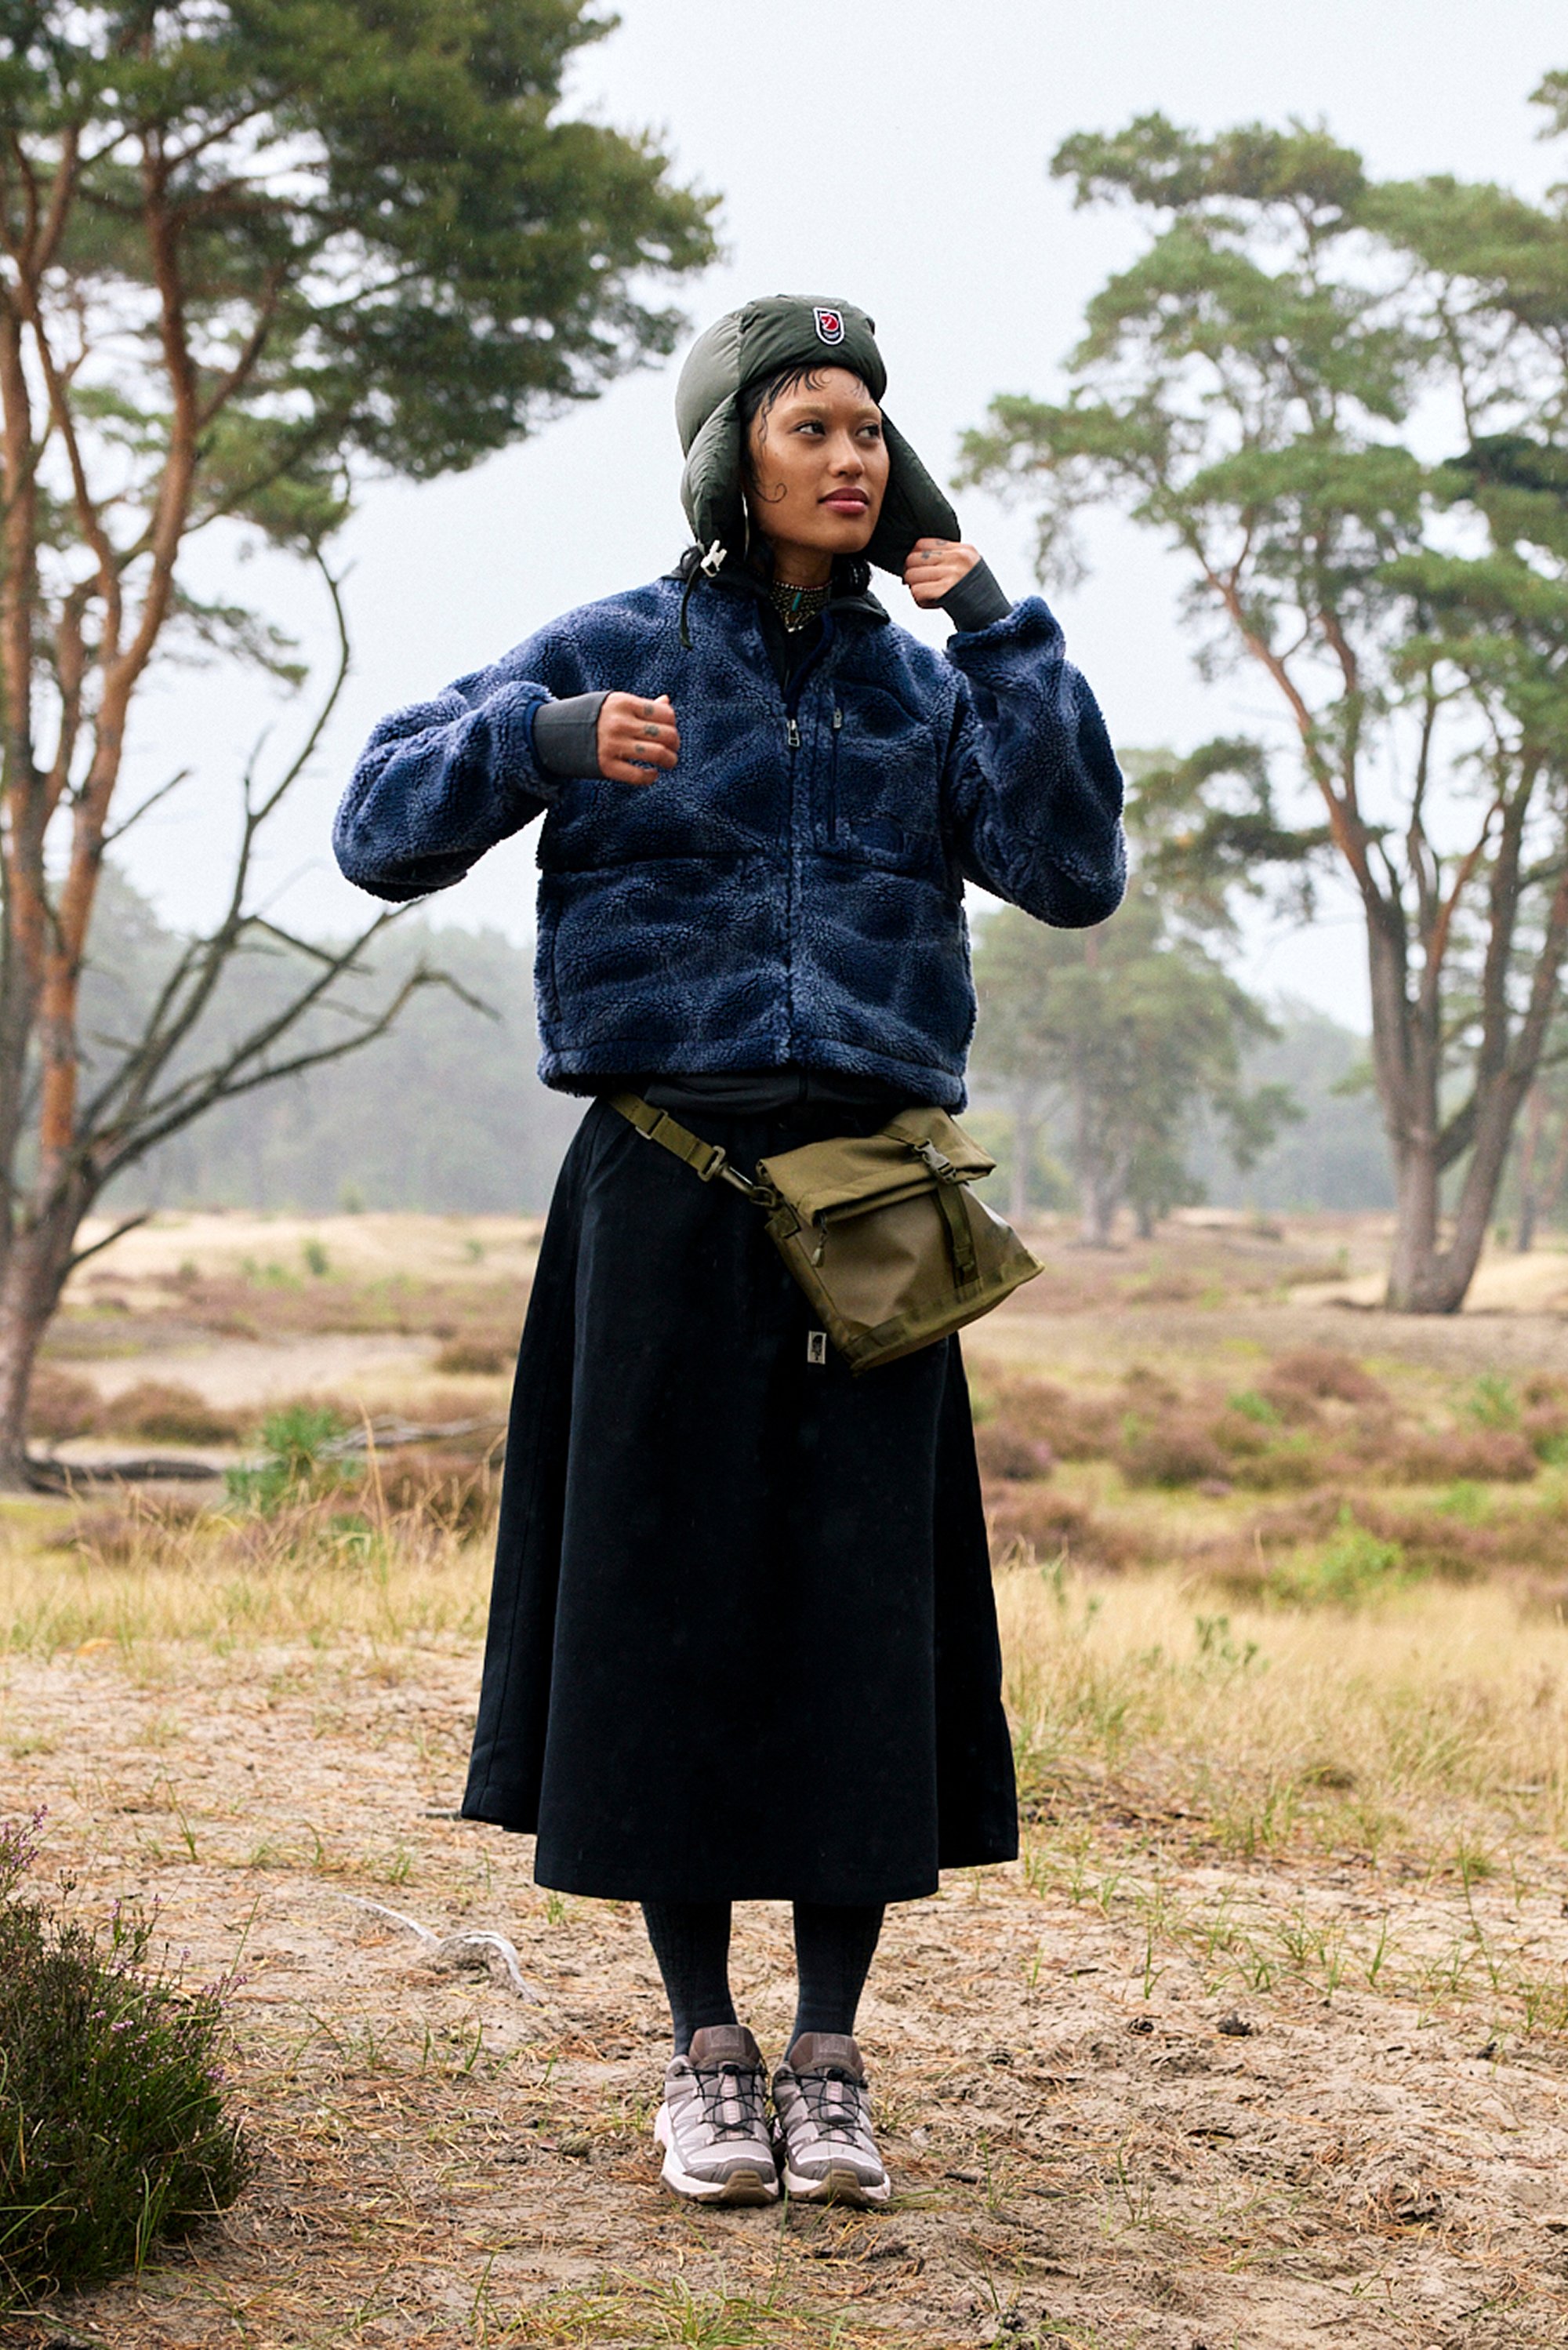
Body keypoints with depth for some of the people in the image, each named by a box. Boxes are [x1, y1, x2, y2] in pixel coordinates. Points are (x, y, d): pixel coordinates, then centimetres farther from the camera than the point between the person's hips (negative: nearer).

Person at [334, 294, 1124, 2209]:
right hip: (666, 1199, -2)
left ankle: (830, 2061, 12)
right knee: (667, 1609, 1)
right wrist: (540, 742, -18)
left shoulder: (924, 687, 12)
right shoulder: (612, 653, 5)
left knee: (865, 1620, 0)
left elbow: (1075, 872, -2)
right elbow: (381, 829, 0)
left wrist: (1002, 630, -4)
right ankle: (704, 2053, 15)